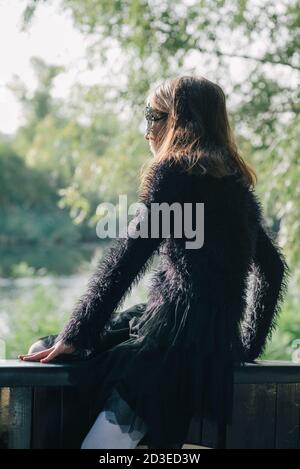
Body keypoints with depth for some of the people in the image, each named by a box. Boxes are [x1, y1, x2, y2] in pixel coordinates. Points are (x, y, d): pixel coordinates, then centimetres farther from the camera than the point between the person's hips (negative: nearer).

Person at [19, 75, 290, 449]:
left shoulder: (176, 171, -4)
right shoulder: (237, 181, 20)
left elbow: (127, 258, -9)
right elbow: (272, 266, 26)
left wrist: (75, 336, -7)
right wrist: (247, 345, 28)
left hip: (177, 340, -9)